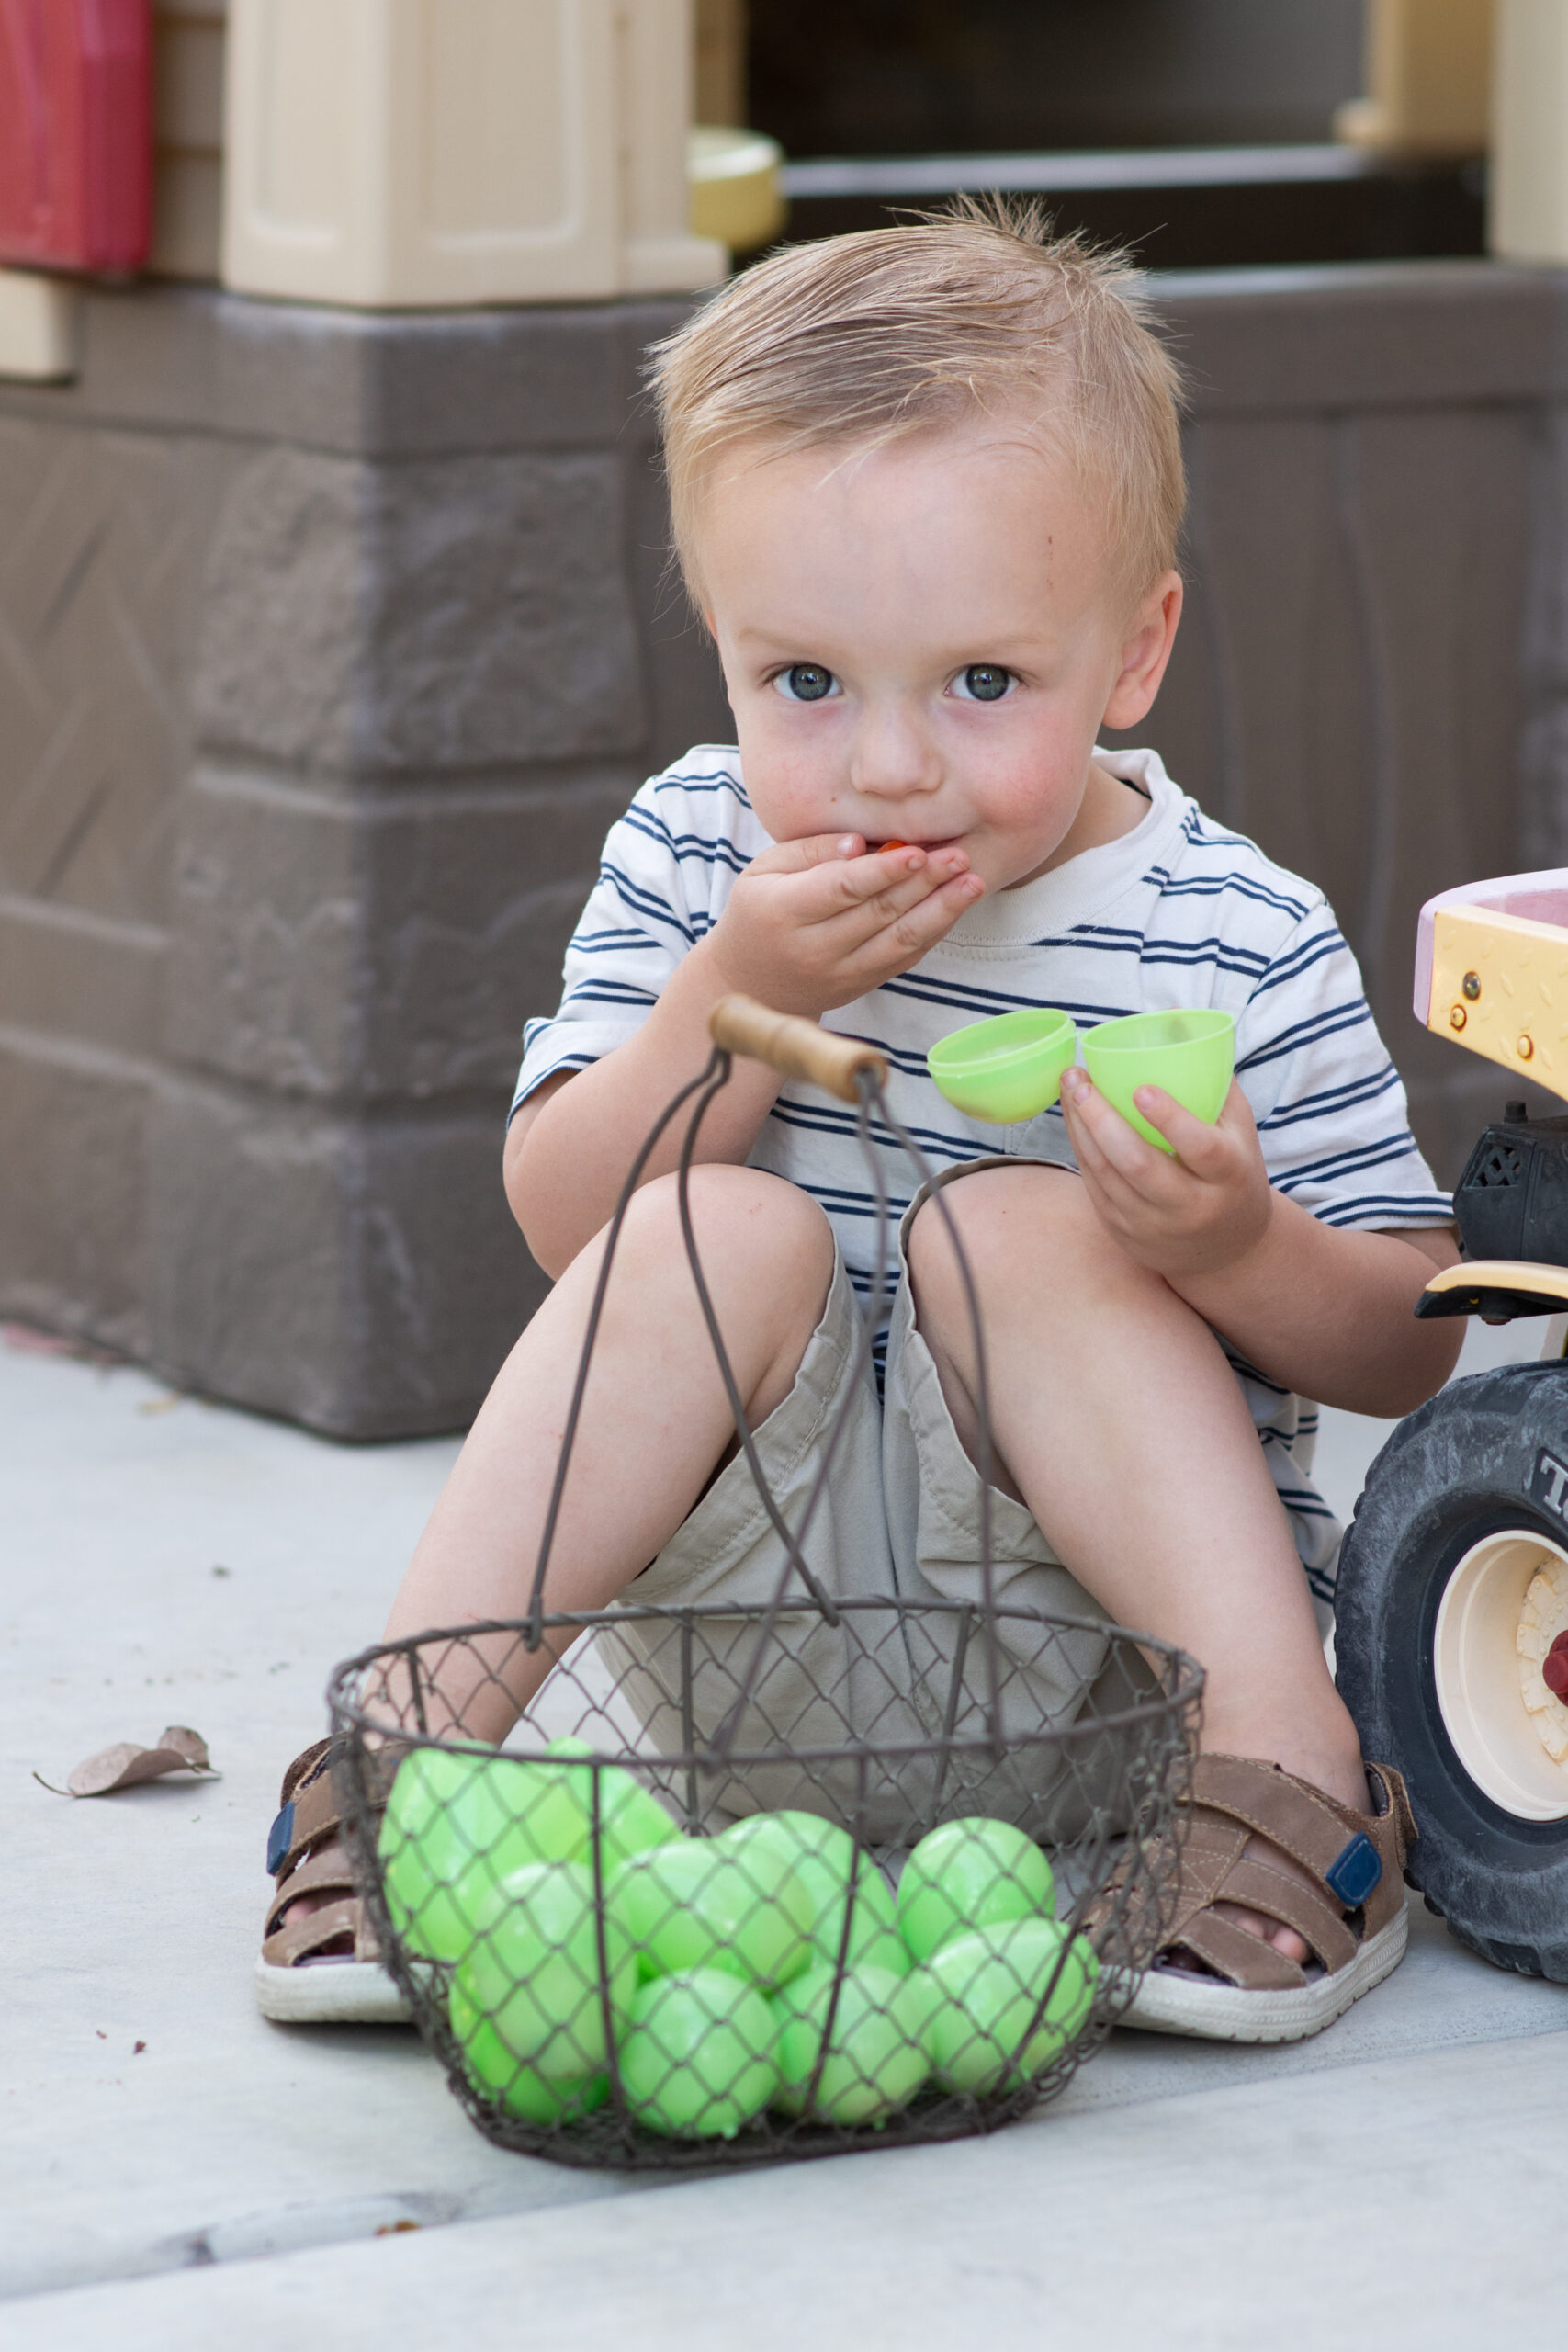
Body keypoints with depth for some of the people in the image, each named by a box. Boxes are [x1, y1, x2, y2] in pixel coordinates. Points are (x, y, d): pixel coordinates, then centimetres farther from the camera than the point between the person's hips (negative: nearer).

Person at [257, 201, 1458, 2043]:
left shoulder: (1242, 948, -8)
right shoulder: (693, 857, 1)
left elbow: (1409, 1347, -6)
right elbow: (563, 1227, -5)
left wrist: (1238, 1244, -28)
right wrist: (734, 1001, -21)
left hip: (1084, 1577, -1)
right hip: (756, 1567, 2)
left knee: (1016, 1226, -25)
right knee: (724, 1228, -24)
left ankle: (1283, 1747, -30)